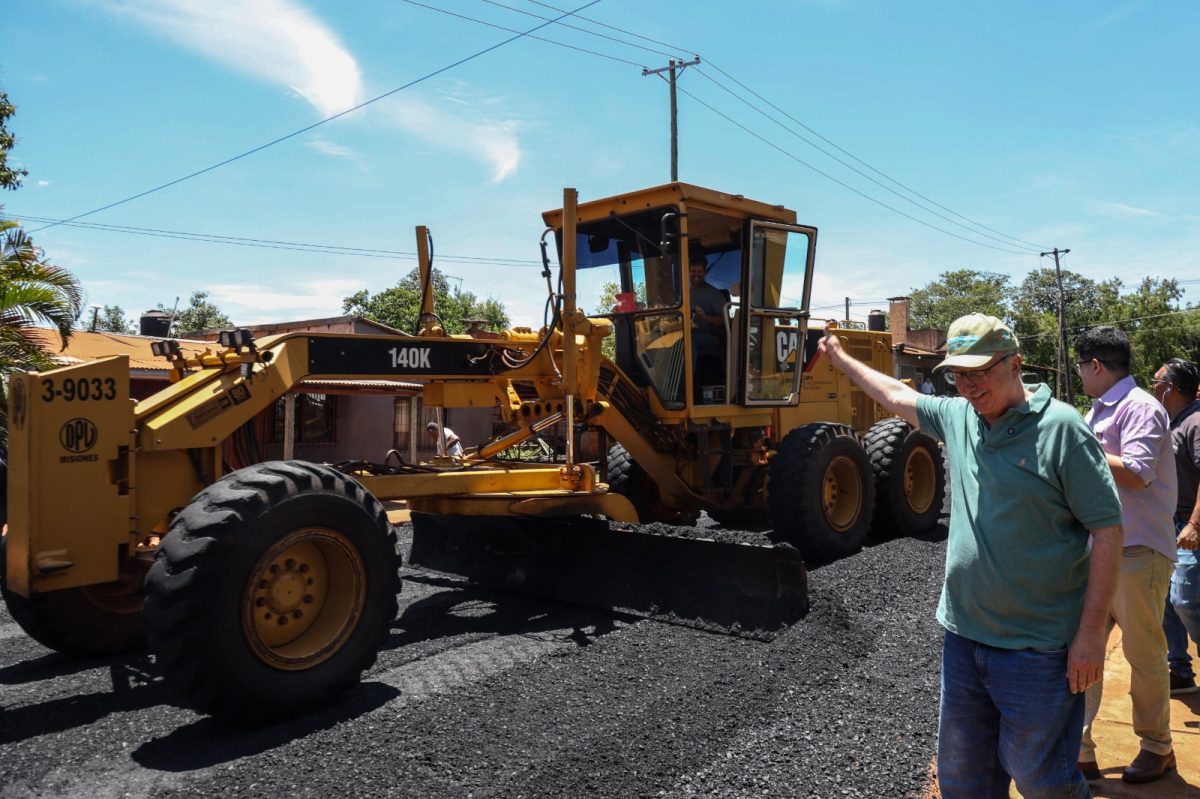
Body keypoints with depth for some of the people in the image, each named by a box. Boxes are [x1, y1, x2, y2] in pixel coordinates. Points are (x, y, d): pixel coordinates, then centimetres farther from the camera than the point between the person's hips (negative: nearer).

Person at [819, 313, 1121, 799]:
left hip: (1037, 646, -6)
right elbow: (897, 396, 22)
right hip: (964, 635, 6)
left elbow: (1107, 529, -13)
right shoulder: (957, 417, 4)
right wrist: (839, 357, 31)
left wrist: (1090, 634, -15)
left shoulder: (1060, 427, -14)